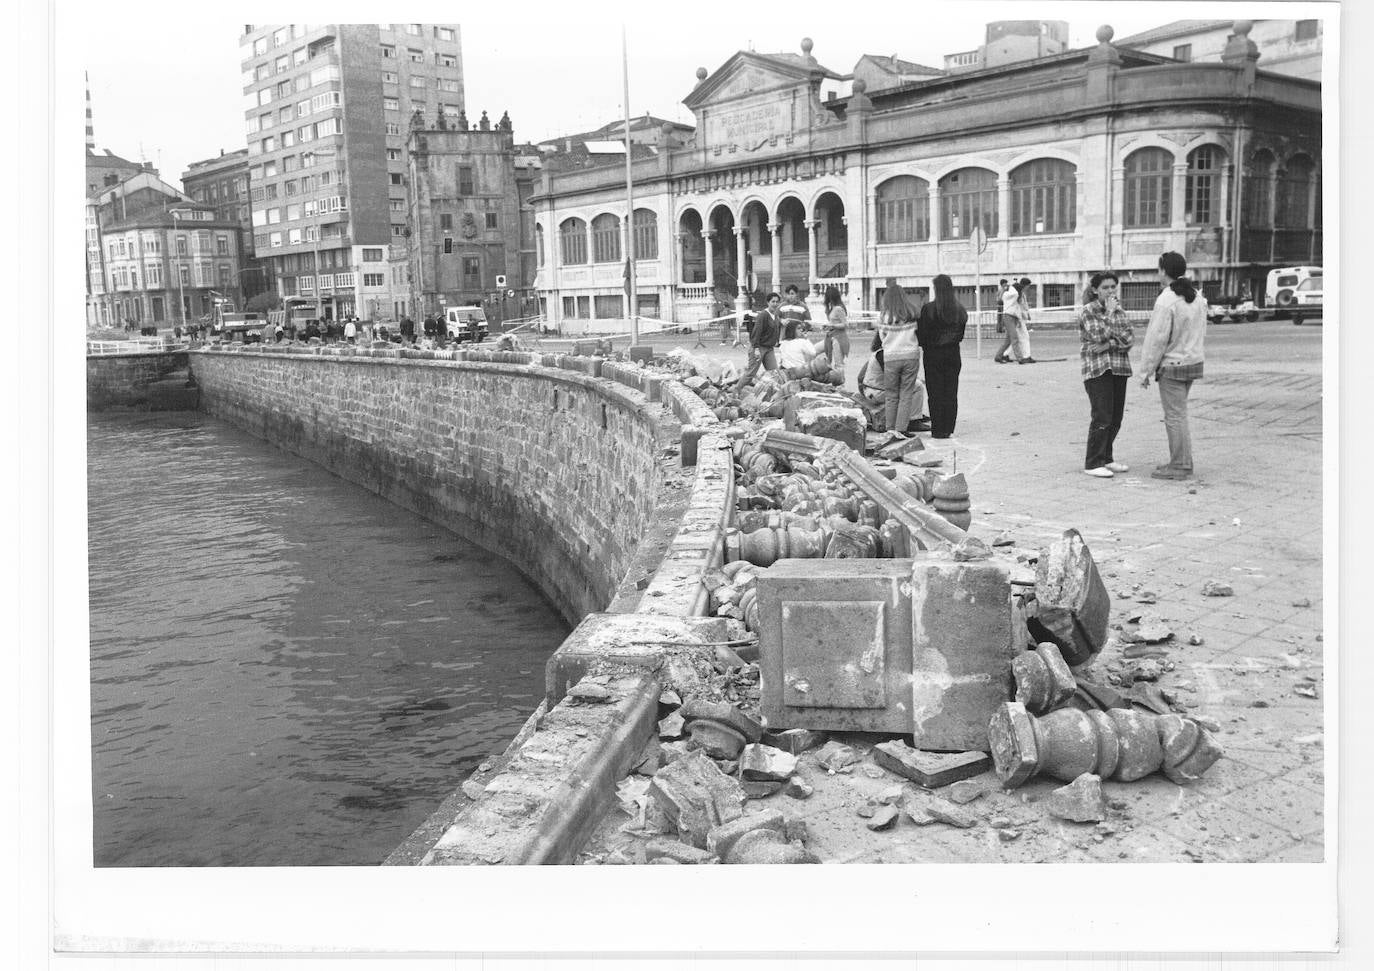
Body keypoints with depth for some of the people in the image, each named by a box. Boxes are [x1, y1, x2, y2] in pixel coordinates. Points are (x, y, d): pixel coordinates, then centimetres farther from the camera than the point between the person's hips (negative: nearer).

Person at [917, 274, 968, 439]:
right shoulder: (960, 310, 1)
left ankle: (938, 429, 4)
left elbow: (922, 334, -10)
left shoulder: (928, 309, -13)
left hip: (933, 355, -4)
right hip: (954, 354, 4)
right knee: (951, 393, 9)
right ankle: (949, 428, 13)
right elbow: (961, 334, 8)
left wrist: (925, 346, 7)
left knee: (935, 393, 3)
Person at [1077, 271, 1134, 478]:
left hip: (1119, 368, 6)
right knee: (1101, 418, -9)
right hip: (1097, 370, -6)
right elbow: (1099, 336, -16)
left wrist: (1109, 345, -13)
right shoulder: (1087, 311, -3)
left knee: (1116, 418, 7)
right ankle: (1093, 463, -4)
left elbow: (1129, 337, 2)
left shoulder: (1119, 309, 14)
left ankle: (1106, 458, 19)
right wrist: (1110, 311, -10)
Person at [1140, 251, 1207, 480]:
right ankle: (1182, 462, 23)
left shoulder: (1166, 301, -19)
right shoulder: (1197, 297, 6)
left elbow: (1157, 339, -18)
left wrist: (1145, 371, -12)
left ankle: (1179, 466, 3)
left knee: (1175, 416, -2)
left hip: (1172, 365, -8)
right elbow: (1201, 329, 14)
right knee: (1178, 414, 18)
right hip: (1194, 361, 8)